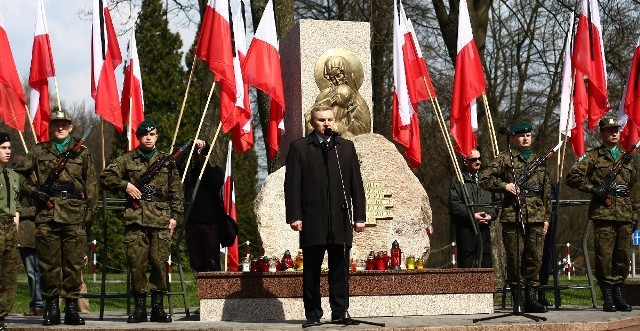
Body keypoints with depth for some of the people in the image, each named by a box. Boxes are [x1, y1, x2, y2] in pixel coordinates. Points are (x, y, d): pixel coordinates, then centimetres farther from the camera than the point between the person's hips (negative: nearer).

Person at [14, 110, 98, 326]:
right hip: (46, 214, 1)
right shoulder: (39, 151, 13)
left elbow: (91, 187, 10)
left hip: (74, 215, -1)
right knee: (48, 263, 1)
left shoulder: (82, 153, 11)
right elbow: (18, 173, 14)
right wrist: (33, 190, -2)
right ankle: (51, 307, 9)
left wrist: (89, 215, 4)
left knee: (73, 263, -1)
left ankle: (72, 308, 5)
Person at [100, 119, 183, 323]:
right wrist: (125, 185, -4)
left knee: (160, 262, -5)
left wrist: (175, 216, 5)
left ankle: (158, 306, 4)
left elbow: (176, 192, 13)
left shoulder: (167, 161, 14)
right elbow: (105, 177, 9)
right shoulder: (127, 159, 11)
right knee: (136, 262, -4)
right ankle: (139, 307, 4)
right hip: (135, 218, 0)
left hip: (161, 219, 0)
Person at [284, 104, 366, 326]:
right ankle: (312, 314, 9)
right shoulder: (299, 148, 6)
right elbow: (292, 185, 1)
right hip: (312, 220, -2)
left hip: (341, 221, 2)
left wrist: (359, 216, 6)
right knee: (311, 271, 3)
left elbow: (356, 184, 12)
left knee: (339, 269, 2)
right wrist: (294, 216, -8)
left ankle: (339, 313, 8)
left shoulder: (346, 147, 14)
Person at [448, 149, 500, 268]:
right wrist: (472, 215, -14)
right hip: (466, 228, -4)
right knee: (466, 264, -6)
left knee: (486, 262, 4)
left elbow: (496, 201, 16)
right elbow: (454, 204, -6)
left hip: (484, 228, 4)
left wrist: (491, 215, -2)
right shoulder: (458, 181, 4)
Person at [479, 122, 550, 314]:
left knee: (535, 258, 1)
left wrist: (547, 217, 15)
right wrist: (504, 186, -12)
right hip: (513, 217, -4)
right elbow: (484, 179, 1)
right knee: (515, 258, -2)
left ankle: (531, 297, 7)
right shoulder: (504, 159, 5)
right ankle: (516, 297, 5)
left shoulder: (539, 161, 19)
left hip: (536, 218, 4)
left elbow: (547, 192, 21)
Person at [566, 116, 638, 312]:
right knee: (604, 256, -7)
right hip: (603, 214, -4)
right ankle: (608, 297, 0)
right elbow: (572, 176, -4)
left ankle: (619, 294, 14)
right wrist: (594, 189, -12)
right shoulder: (592, 157, 5)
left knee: (623, 256, 3)